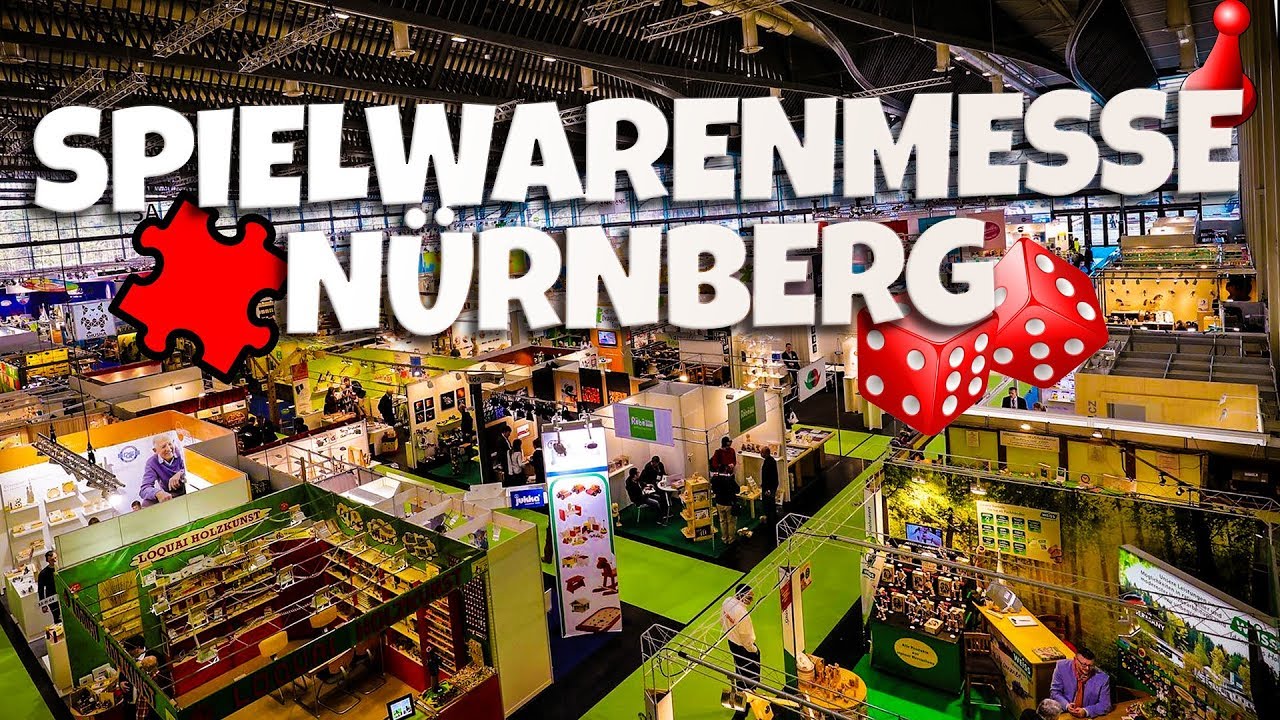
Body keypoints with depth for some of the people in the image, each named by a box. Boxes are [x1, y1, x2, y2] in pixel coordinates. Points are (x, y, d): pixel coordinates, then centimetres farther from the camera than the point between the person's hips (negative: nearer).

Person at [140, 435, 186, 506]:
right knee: (147, 503, -24)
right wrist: (158, 493, -47)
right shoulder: (152, 463, -10)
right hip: (169, 495, 1)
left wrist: (180, 474, -35)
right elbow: (144, 489, -22)